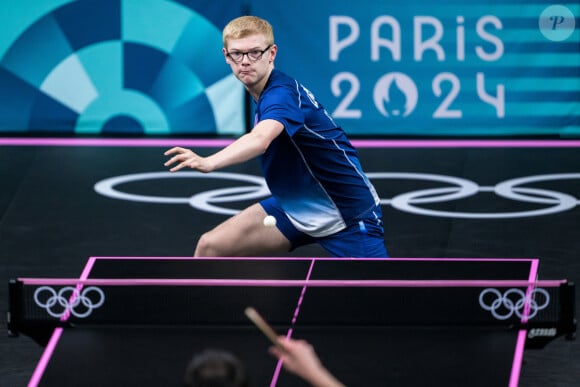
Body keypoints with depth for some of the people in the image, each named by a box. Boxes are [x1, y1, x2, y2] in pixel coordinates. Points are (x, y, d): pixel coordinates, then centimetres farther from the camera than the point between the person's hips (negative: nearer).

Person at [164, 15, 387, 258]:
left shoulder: (283, 93, -27)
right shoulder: (265, 93, 1)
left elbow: (260, 140, -49)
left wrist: (208, 162, -63)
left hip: (349, 213, -8)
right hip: (295, 208, 8)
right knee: (210, 247, -4)